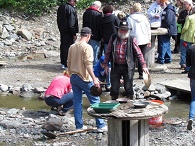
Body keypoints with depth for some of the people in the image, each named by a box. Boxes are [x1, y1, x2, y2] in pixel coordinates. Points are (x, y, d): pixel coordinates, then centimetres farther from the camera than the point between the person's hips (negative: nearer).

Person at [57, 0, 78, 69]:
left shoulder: (60, 7, 9)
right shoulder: (71, 9, -19)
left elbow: (58, 20, 17)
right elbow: (72, 23, -20)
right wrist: (74, 34, -14)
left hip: (62, 30, 9)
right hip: (68, 32, -9)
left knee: (63, 46, 17)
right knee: (68, 48, -2)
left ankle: (63, 63, 27)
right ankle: (67, 65, 1)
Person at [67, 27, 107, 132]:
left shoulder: (72, 47, 8)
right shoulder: (87, 47, -13)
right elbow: (88, 64, -20)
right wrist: (94, 79, -20)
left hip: (73, 77, 7)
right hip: (84, 78, -7)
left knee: (77, 102, 10)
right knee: (95, 101, 2)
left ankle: (79, 126, 14)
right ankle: (101, 125, 2)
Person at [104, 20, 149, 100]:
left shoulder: (132, 39, -4)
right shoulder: (113, 38, 3)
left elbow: (138, 53, -2)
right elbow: (108, 52, 9)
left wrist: (143, 65, -7)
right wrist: (106, 64, 7)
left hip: (128, 67, -2)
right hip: (115, 66, 2)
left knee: (128, 87, 4)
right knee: (114, 87, 7)